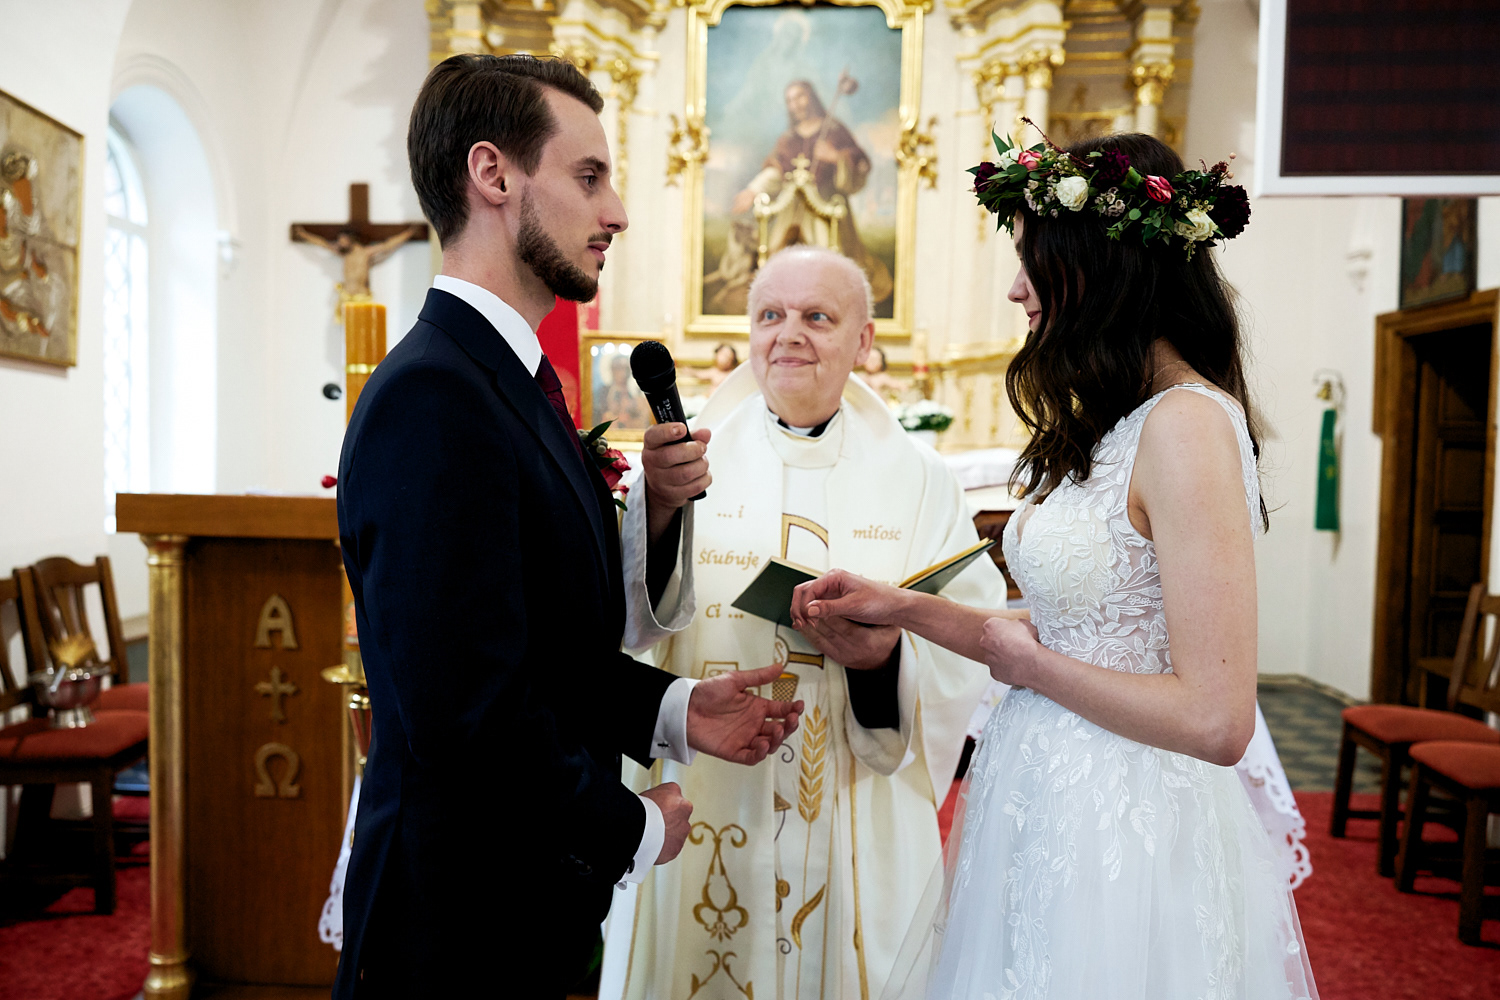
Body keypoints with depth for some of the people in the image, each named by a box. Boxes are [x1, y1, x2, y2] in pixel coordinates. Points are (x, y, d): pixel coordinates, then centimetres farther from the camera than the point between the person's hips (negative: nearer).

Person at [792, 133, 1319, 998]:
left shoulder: (1188, 424, -21)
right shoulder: (1118, 423, 6)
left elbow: (1216, 718, -24)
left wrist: (1031, 665, -12)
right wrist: (900, 607, 7)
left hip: (1119, 836, -8)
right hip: (1055, 807, 8)